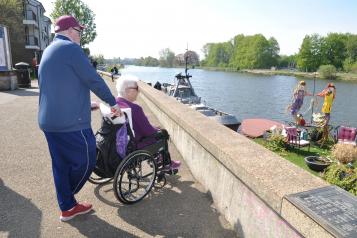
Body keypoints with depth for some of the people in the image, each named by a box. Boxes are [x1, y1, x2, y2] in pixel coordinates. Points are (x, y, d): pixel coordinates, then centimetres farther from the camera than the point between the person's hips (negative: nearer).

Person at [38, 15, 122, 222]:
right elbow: (94, 80, -14)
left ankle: (67, 207, 28)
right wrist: (113, 102, -2)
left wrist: (86, 105, 27)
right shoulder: (71, 48, -11)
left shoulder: (48, 52, 19)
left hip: (49, 121, 10)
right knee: (86, 161, 6)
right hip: (71, 122, -10)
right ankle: (68, 202, 25)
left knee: (61, 165, 15)